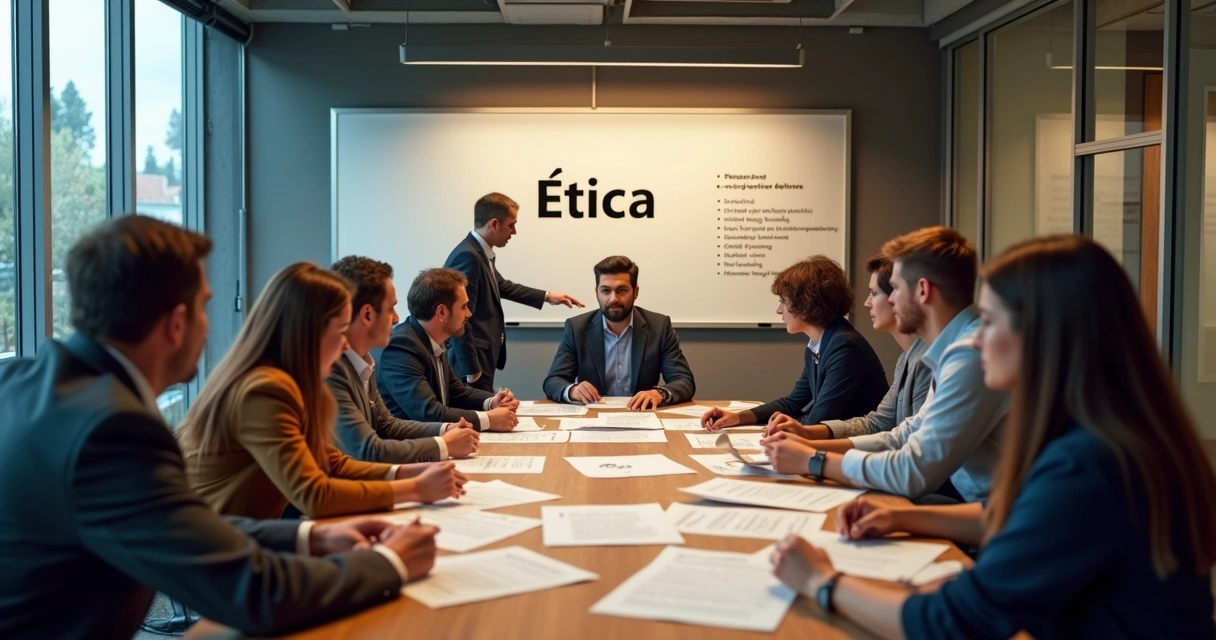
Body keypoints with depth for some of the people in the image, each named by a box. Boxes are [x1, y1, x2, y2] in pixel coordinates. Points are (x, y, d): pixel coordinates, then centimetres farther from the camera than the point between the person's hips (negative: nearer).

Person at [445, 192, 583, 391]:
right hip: (470, 361, -10)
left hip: (480, 358, 10)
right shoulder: (468, 256, -21)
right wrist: (471, 370, -21)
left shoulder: (481, 253, 8)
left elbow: (502, 286, 28)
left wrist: (547, 296, 30)